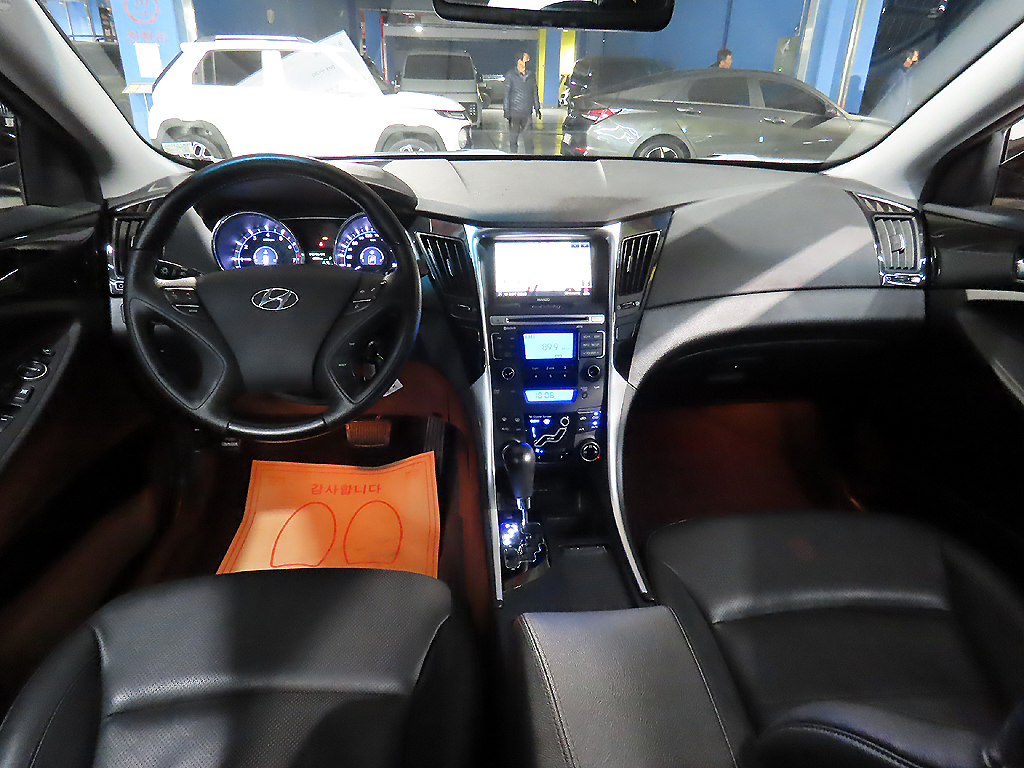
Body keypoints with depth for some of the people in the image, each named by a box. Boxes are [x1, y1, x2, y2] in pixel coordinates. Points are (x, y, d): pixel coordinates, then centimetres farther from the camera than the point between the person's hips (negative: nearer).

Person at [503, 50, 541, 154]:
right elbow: (506, 94, 0)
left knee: (528, 137, 0)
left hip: (527, 112, 3)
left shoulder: (531, 75, 10)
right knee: (513, 136, 3)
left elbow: (535, 93, 17)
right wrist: (506, 110, -7)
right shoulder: (511, 75, 0)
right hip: (514, 112, -2)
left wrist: (537, 108, 11)